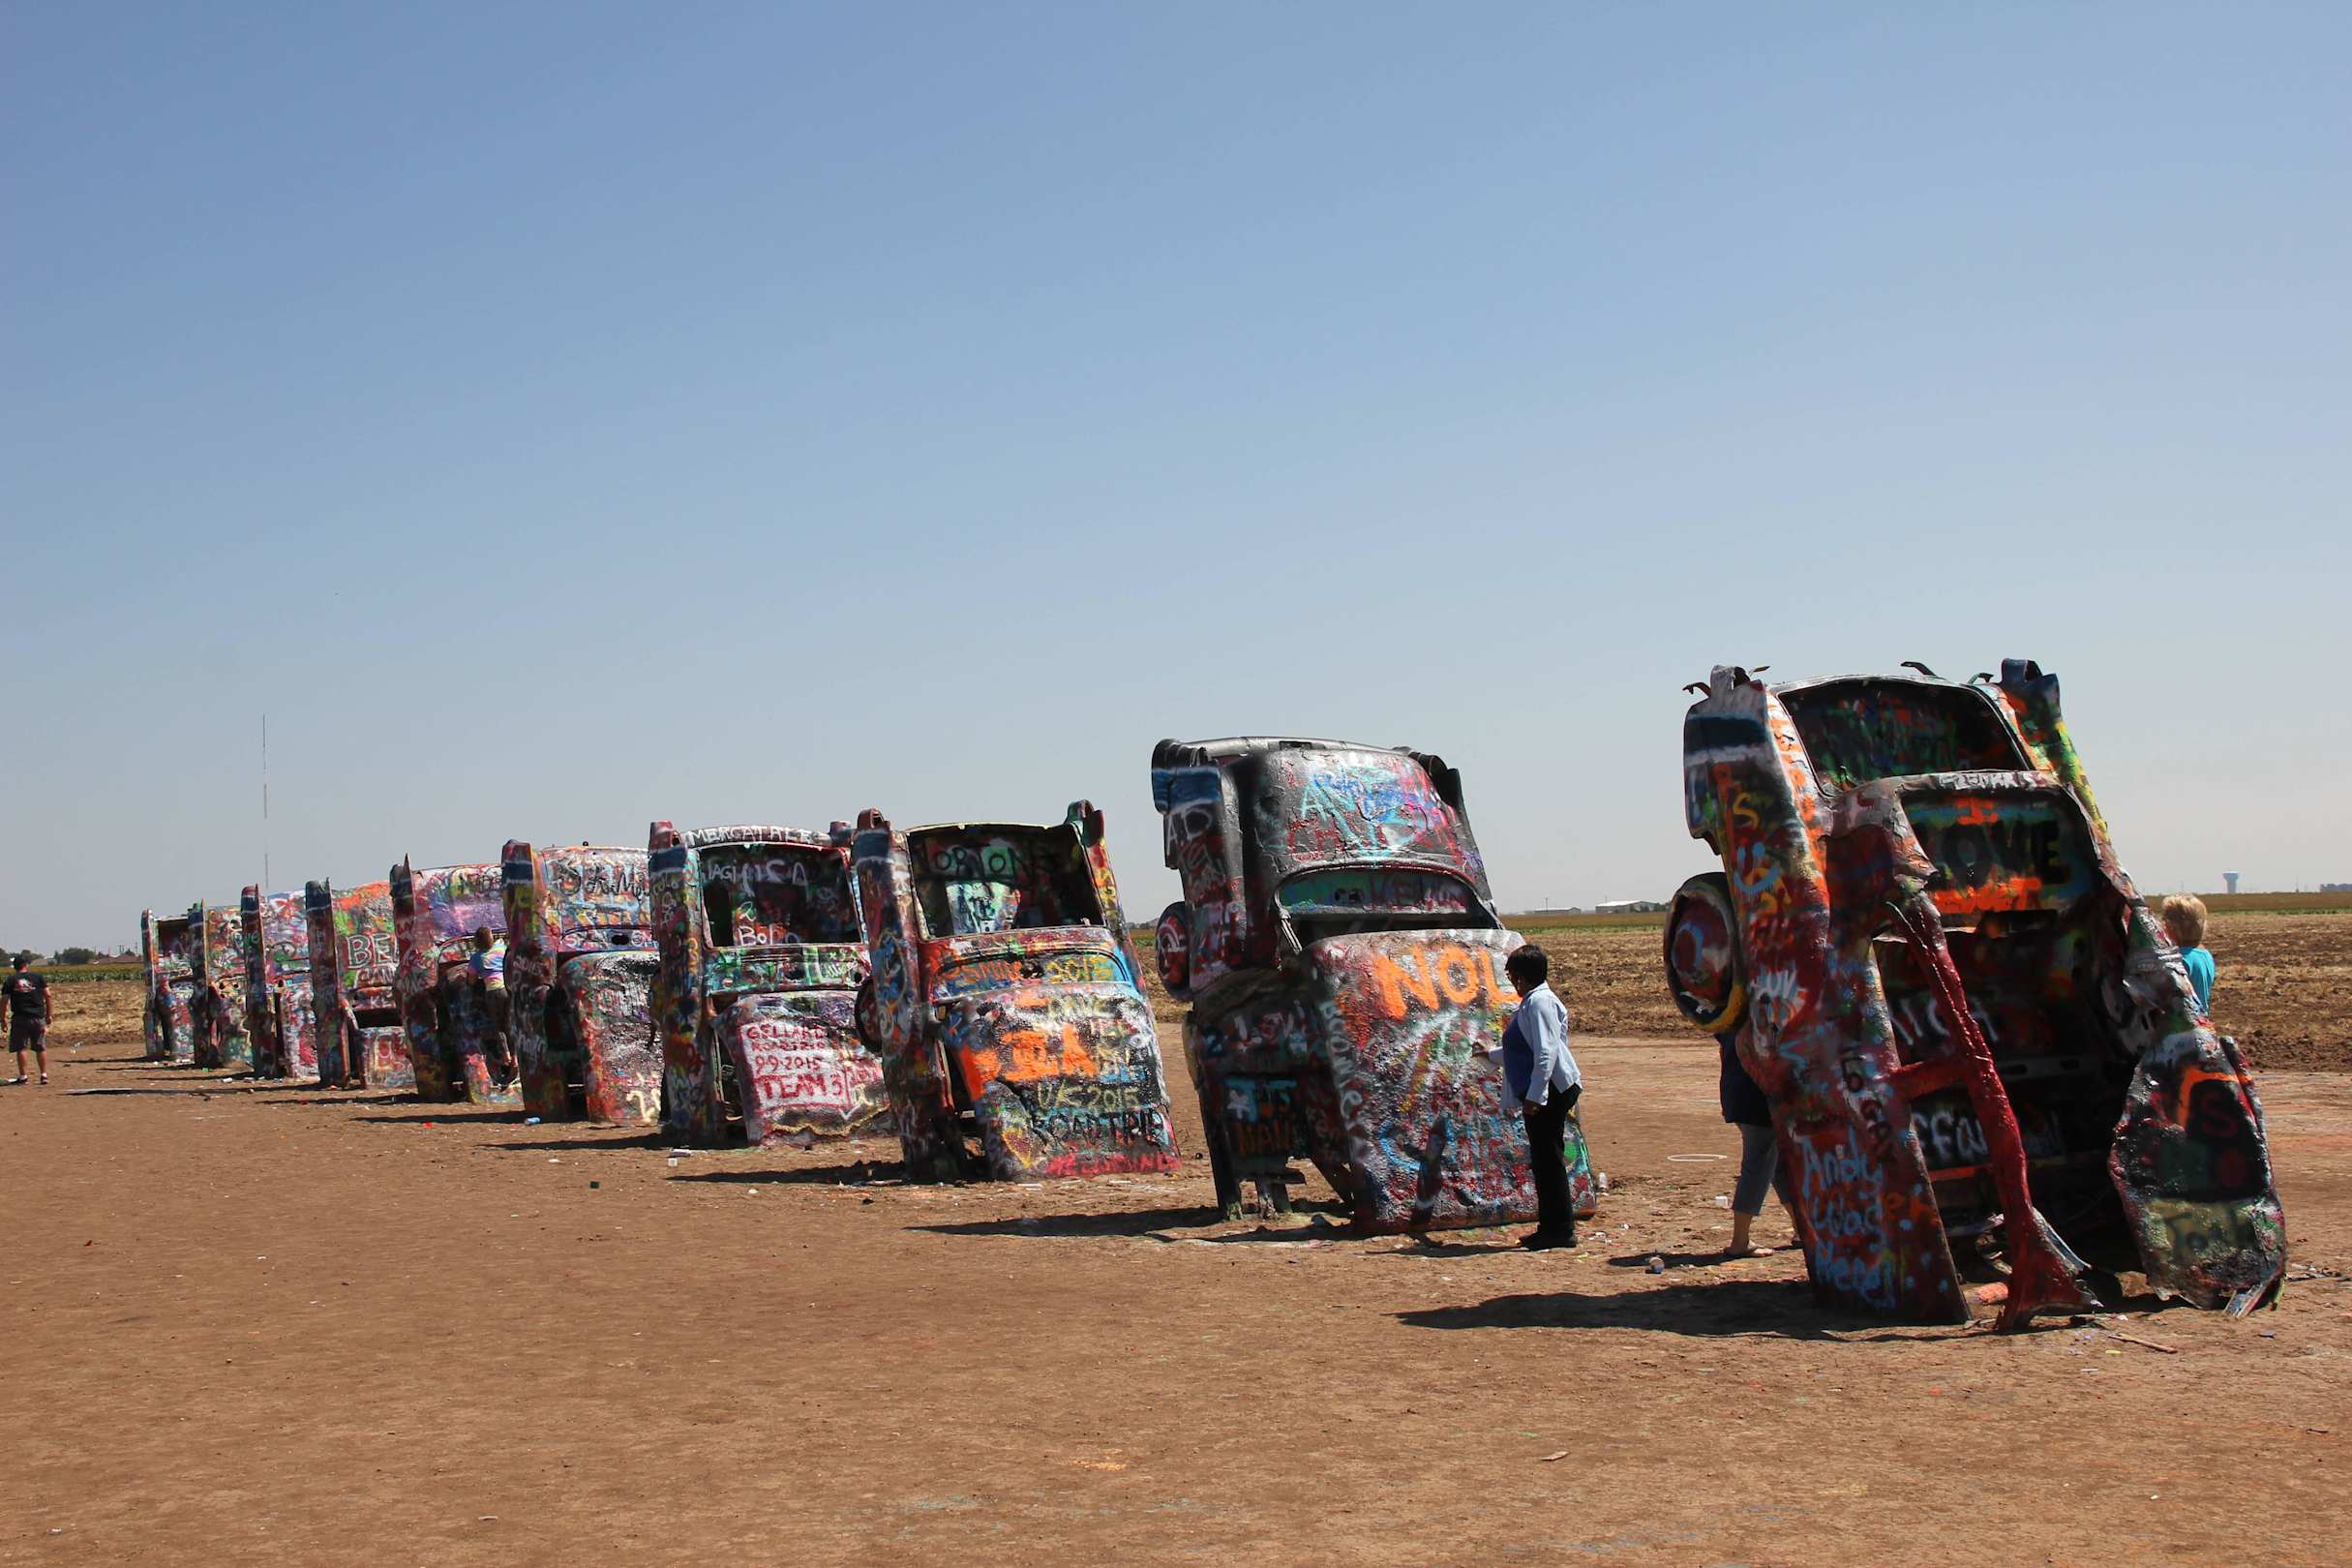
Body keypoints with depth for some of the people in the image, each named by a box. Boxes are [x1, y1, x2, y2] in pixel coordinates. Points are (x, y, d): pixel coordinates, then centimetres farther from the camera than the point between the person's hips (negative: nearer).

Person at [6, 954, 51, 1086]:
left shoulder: (10, 980, 3)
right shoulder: (39, 978, 3)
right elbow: (47, 996, 1)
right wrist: (48, 1015, 9)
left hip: (19, 1018, -1)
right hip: (38, 1018, 1)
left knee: (21, 1048, 5)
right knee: (41, 1048, 9)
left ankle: (22, 1076, 4)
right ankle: (44, 1074, 7)